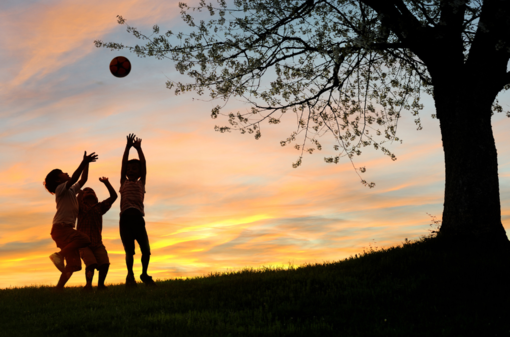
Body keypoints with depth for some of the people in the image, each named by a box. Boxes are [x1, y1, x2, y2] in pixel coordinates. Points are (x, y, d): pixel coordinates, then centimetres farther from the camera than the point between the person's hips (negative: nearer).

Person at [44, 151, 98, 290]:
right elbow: (74, 178, -16)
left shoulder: (71, 190, 23)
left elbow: (82, 180, 27)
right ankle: (59, 255, -23)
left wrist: (86, 163, 22)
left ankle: (58, 288, -1)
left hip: (68, 229, 8)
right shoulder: (60, 189, 0)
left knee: (73, 264, 1)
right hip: (60, 228, -8)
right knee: (84, 239, -31)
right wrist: (84, 162, -18)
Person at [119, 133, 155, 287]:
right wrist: (128, 146, 5)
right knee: (129, 250, -6)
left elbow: (143, 164, 12)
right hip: (125, 218, -1)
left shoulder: (141, 182, 20)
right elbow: (123, 163, 10)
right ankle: (130, 275, 10)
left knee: (146, 250, -4)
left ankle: (144, 274, 17)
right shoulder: (124, 182, 18)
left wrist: (138, 148, 8)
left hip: (138, 218, 1)